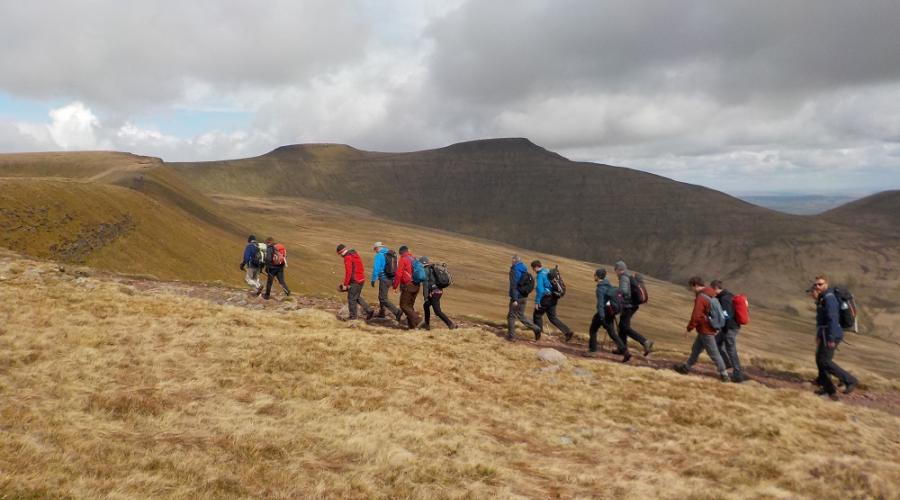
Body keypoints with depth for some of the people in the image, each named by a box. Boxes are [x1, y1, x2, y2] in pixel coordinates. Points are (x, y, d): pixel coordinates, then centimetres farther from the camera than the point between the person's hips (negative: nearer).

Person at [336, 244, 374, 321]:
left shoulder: (348, 257, -14)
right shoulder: (355, 254, 15)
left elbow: (348, 272, -20)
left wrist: (345, 284, -14)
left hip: (355, 281, -9)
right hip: (361, 279, 9)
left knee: (351, 299, 1)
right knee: (357, 297, 20)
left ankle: (353, 318, 7)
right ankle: (369, 311, 14)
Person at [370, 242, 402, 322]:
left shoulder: (379, 255, -11)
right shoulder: (392, 254, 11)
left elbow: (376, 268, -17)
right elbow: (396, 267, 15)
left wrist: (373, 279, -10)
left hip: (384, 279, -8)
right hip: (391, 278, 8)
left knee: (383, 299, -6)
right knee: (382, 296, 25)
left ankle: (397, 311, -20)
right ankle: (381, 312, 34)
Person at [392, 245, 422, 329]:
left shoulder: (402, 260, -8)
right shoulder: (414, 258, 12)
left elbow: (398, 274, -12)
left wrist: (395, 286, -6)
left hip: (408, 286, -7)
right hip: (416, 285, 7)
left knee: (404, 305, -1)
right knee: (410, 305, 15)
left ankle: (416, 320, -13)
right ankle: (411, 325, 14)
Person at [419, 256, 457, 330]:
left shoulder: (425, 270, -9)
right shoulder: (433, 269, 17)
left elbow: (425, 284, -15)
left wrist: (425, 297, -15)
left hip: (434, 292, -9)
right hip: (439, 290, 9)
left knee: (437, 311, -6)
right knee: (426, 305, 23)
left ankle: (451, 324, -9)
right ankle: (426, 324, 29)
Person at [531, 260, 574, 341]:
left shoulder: (540, 275, -16)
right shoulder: (548, 271, 12)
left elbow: (540, 290, -23)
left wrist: (537, 302, -17)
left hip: (546, 299, -8)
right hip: (553, 298, 8)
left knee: (537, 315, 10)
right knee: (553, 317, 15)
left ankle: (538, 335, 17)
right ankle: (568, 331, 5)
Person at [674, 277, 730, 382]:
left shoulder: (701, 298, -22)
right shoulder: (711, 295, 8)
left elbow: (696, 316, -22)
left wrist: (689, 329, -12)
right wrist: (717, 327, 22)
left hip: (705, 331, -10)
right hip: (711, 328, 10)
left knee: (713, 353, -2)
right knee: (696, 349, 19)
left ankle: (724, 374, 4)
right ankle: (686, 367, 29)